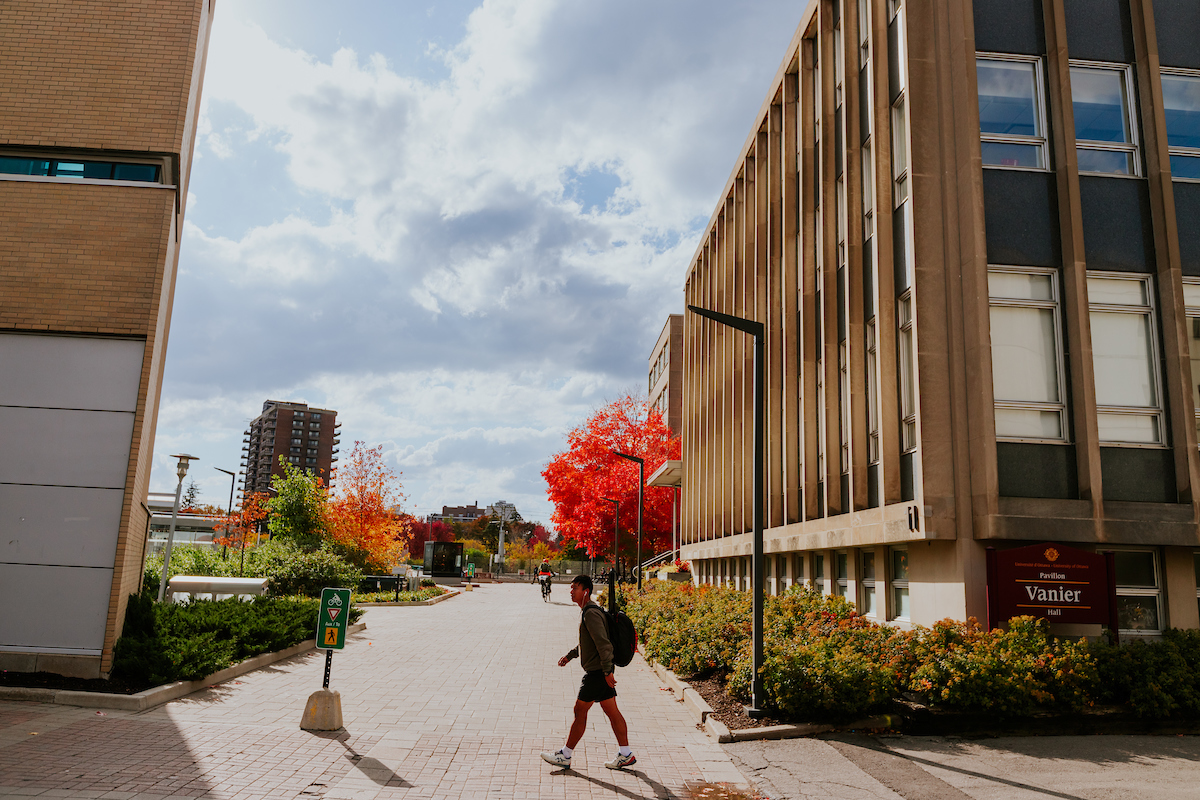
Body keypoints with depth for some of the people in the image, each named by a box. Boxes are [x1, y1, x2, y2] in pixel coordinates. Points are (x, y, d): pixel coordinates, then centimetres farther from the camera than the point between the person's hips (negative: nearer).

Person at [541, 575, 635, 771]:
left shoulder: (591, 613, -20)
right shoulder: (587, 611, 13)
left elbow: (604, 644, -25)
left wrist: (607, 671, -25)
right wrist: (570, 655, 23)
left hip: (597, 673, -10)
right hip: (602, 672, 10)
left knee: (580, 711, 1)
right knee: (612, 711, 12)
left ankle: (565, 755, 12)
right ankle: (626, 755, 17)